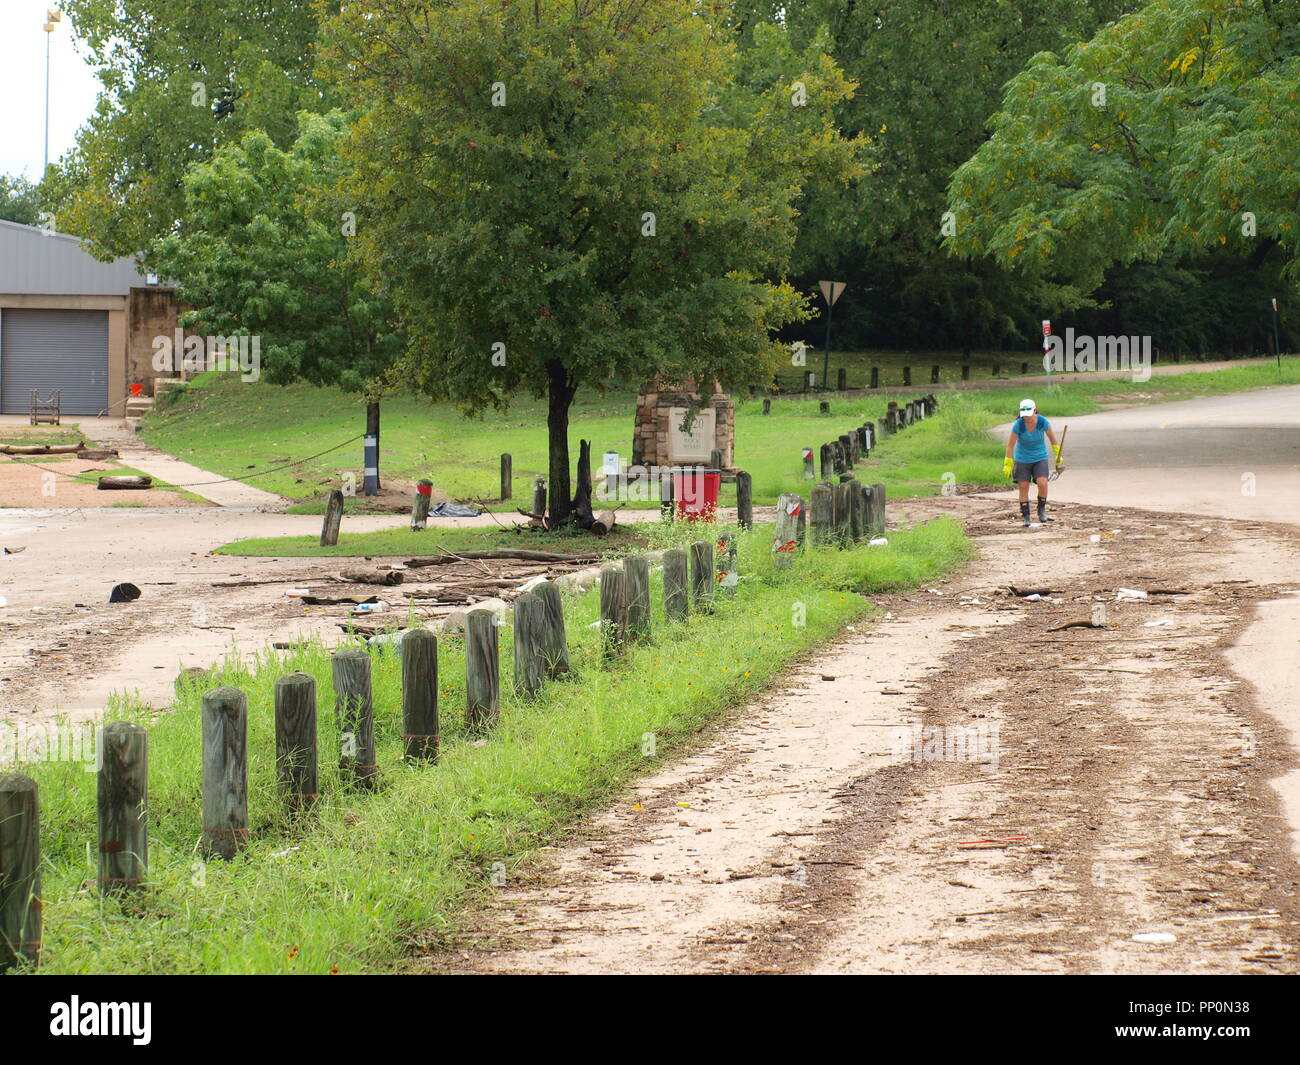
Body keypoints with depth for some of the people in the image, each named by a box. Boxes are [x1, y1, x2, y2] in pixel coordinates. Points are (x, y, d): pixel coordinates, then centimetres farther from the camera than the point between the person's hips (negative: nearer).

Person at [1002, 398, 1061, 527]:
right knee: (1023, 487, 0)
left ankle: (1041, 510, 5)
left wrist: (1058, 454, 9)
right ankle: (1025, 517, 12)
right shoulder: (1018, 424, -19)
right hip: (1022, 460, 0)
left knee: (1042, 483, -17)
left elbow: (1051, 436, 3)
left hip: (1040, 458, 0)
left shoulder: (1043, 422, -16)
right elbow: (1010, 445, -12)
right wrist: (1007, 464, -10)